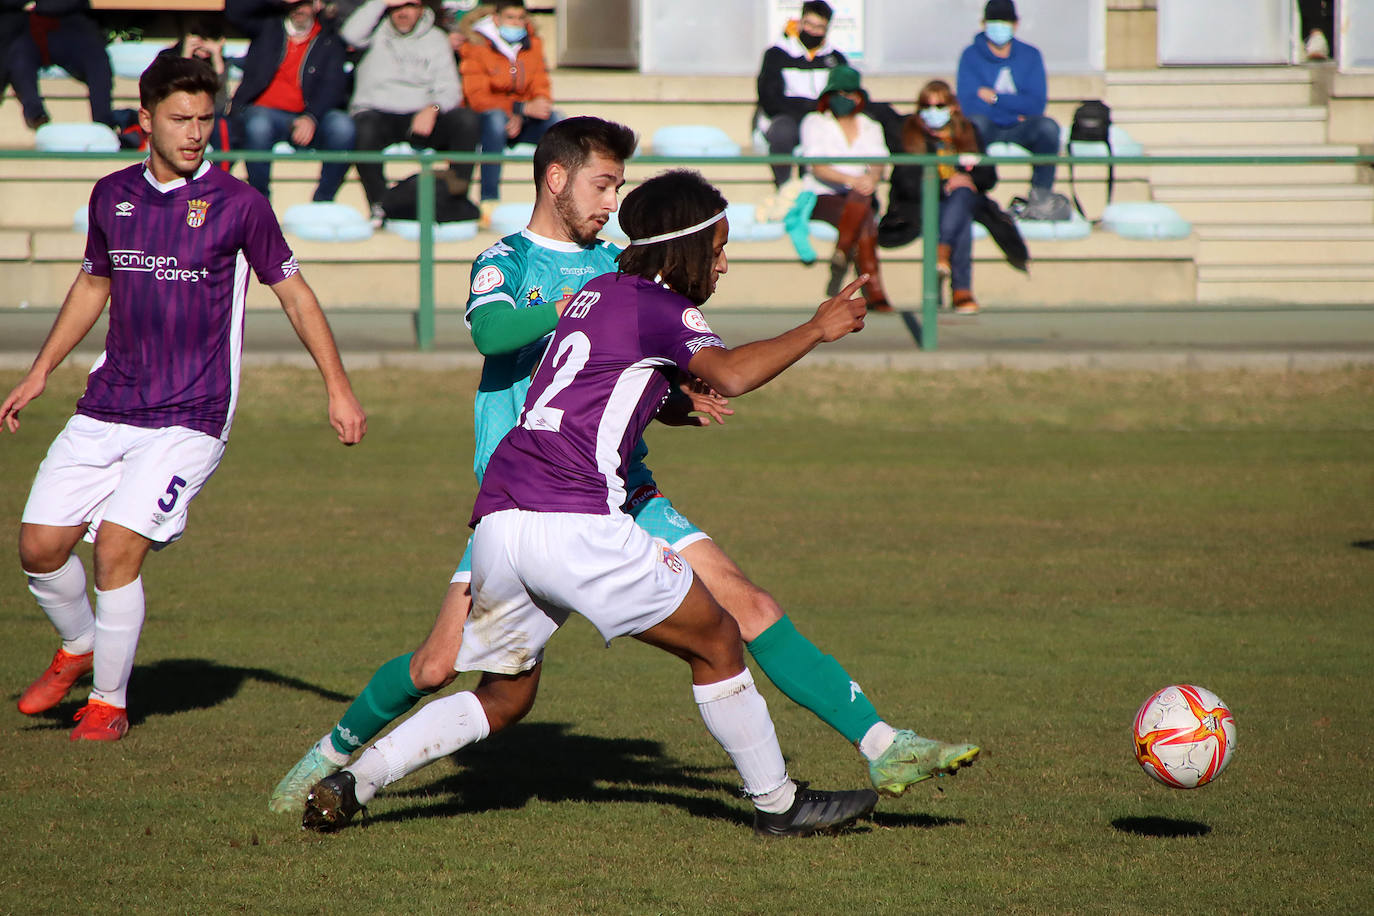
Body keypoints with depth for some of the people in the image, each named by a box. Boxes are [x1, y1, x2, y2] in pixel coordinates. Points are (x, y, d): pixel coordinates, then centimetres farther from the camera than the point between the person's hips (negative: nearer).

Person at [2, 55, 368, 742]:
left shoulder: (238, 205, -6)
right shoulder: (112, 195, 7)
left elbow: (295, 294, 2)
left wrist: (338, 389, -2)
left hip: (188, 417, -5)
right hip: (105, 407, 5)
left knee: (118, 546, -18)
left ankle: (110, 701, 0)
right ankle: (79, 647, 29)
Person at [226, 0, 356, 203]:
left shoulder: (329, 38, 13)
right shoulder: (268, 26, 17)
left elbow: (334, 86, 0)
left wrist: (311, 117, -18)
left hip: (307, 119, 0)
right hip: (265, 112, 0)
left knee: (342, 127, -30)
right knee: (258, 127, -36)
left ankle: (322, 202, -17)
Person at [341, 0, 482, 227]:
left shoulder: (436, 38, 14)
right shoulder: (378, 29, 11)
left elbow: (449, 89, 5)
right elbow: (351, 34, -13)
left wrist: (432, 109, -17)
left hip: (420, 116, 2)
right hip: (377, 112, -2)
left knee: (467, 120, -25)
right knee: (364, 131, -37)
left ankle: (458, 185, -27)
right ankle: (379, 205, -27)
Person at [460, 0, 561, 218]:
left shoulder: (532, 45, 7)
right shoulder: (477, 46, -9)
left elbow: (541, 88, 2)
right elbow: (477, 98, -17)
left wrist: (520, 118, -20)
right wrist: (524, 108, -27)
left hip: (521, 122, 4)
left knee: (556, 122, -25)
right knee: (496, 118, -39)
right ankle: (489, 199, -43)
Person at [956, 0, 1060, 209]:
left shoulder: (1030, 55, 6)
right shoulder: (971, 56, 0)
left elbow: (1037, 105, -5)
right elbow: (969, 105, -13)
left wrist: (995, 98, -13)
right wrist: (1017, 109, -12)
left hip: (1018, 131, 2)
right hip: (987, 130, -2)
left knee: (1048, 126, -30)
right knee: (976, 121, -37)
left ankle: (1040, 195, -15)